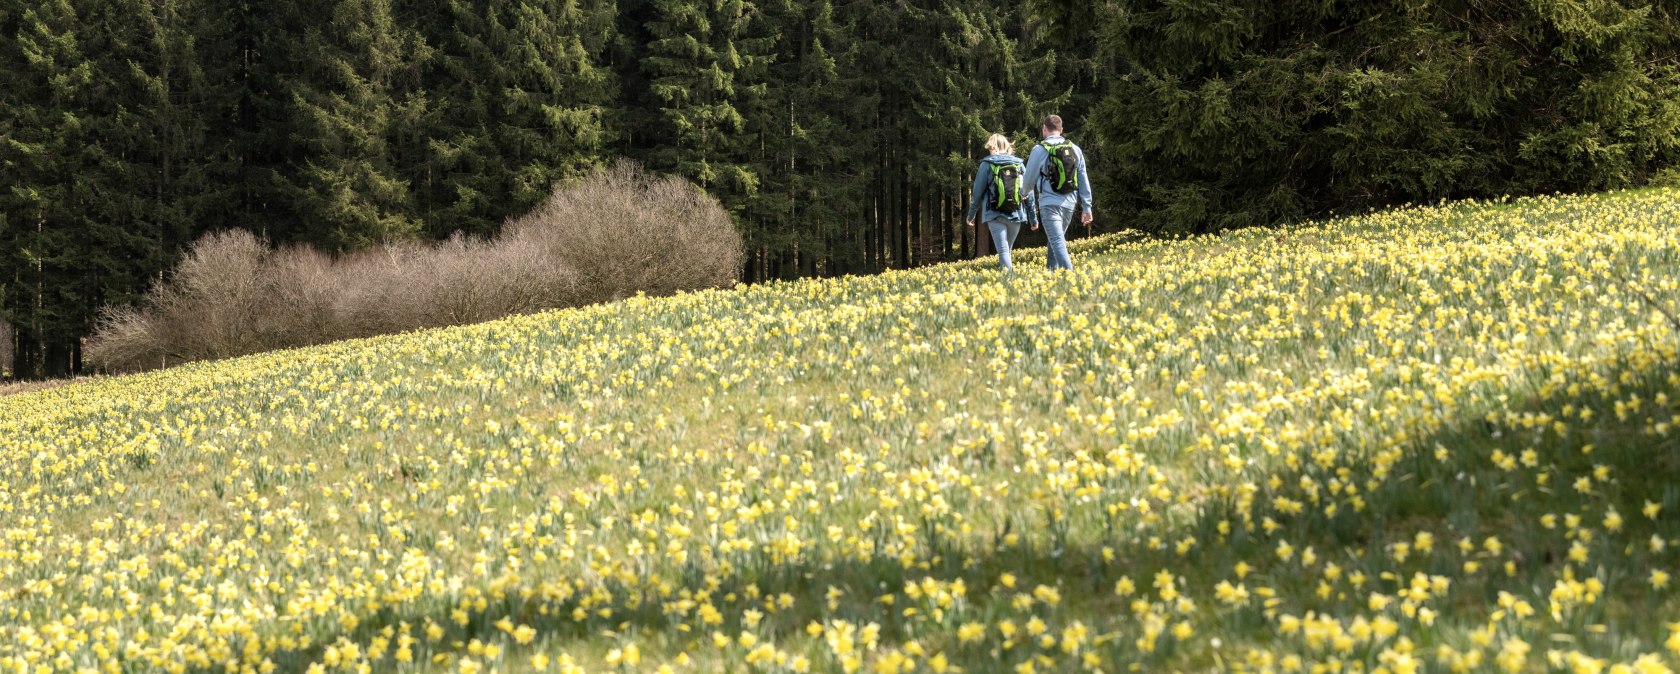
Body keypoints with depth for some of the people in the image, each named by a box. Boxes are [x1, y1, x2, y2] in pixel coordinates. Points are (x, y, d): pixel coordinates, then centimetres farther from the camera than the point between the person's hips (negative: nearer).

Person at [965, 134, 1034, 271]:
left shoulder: (987, 164, 0)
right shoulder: (1019, 164, 9)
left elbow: (978, 193, 1)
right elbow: (1028, 192, 9)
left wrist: (971, 216, 12)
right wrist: (1033, 218, 15)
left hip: (995, 215, -3)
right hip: (1016, 215, 3)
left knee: (1003, 251, -8)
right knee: (1007, 249, 17)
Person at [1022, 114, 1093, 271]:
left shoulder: (1040, 150, -6)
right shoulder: (1075, 149, 7)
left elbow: (1030, 177, 5)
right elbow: (1083, 180, 8)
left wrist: (1027, 193, 27)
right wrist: (1087, 207, 12)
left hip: (1050, 203, -5)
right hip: (1069, 203, 5)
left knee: (1057, 242, -11)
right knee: (1056, 239, 21)